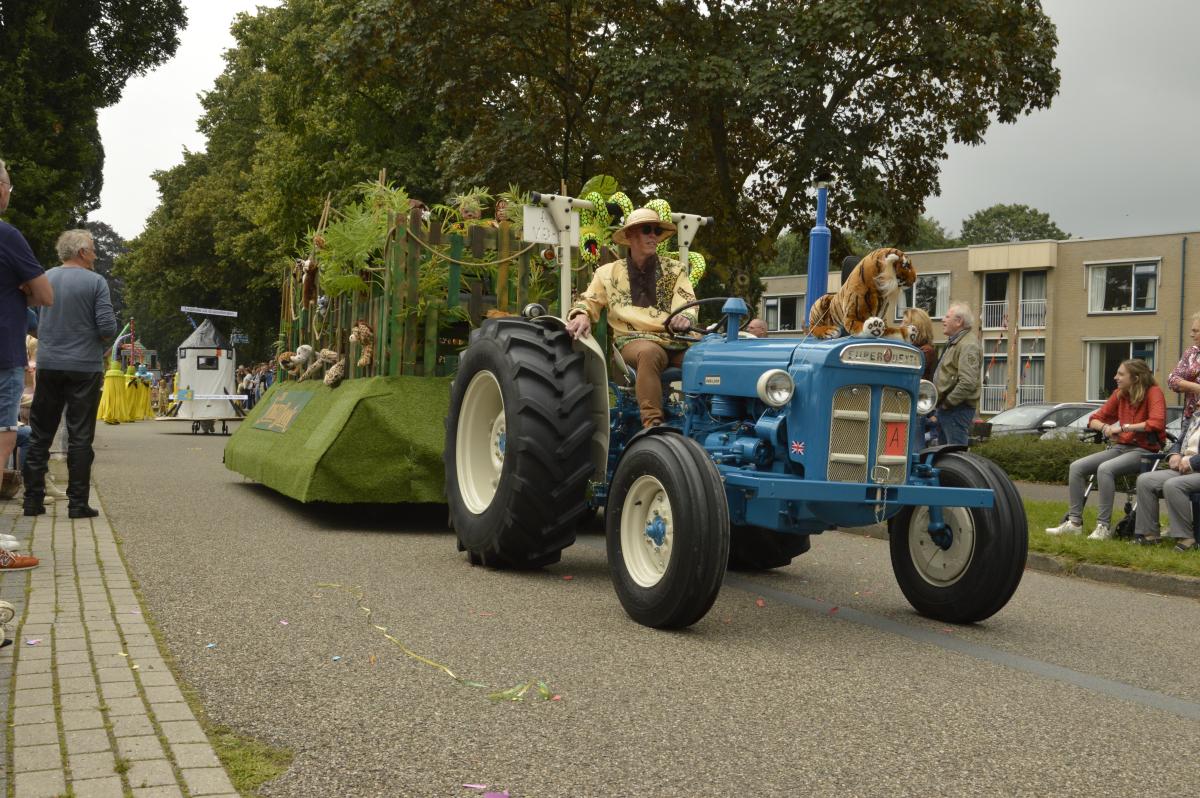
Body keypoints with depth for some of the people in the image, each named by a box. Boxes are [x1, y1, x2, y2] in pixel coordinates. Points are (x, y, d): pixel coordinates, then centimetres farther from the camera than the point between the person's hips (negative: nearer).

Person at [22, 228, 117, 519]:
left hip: (48, 365, 3)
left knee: (40, 435, 10)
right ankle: (77, 503, 2)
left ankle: (33, 499, 10)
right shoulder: (95, 282, -7)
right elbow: (107, 327, -12)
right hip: (84, 367, -3)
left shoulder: (46, 278, 4)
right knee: (80, 437, 2)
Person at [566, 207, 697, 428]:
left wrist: (686, 317, -22)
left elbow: (688, 303, 4)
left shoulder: (675, 270, 17)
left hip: (676, 339, 2)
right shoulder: (609, 273, 16)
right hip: (634, 340, -2)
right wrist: (581, 316, -10)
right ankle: (652, 425, -43)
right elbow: (589, 301, 16)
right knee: (649, 353, -40)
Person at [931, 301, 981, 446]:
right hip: (945, 409, 11)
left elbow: (968, 383, -26)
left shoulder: (968, 346, -16)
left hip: (957, 410, -11)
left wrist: (947, 403, -17)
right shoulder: (953, 343, 20)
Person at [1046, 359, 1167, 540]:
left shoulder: (1153, 392, -9)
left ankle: (1104, 526, -26)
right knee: (1077, 466, -10)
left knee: (1105, 469, -32)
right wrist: (1105, 427, -10)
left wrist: (1124, 427, -24)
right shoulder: (1119, 395, 10)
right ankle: (1074, 522, -10)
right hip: (1120, 447, 7)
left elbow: (1157, 423, -25)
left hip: (1144, 450, -7)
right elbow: (1094, 419, 13)